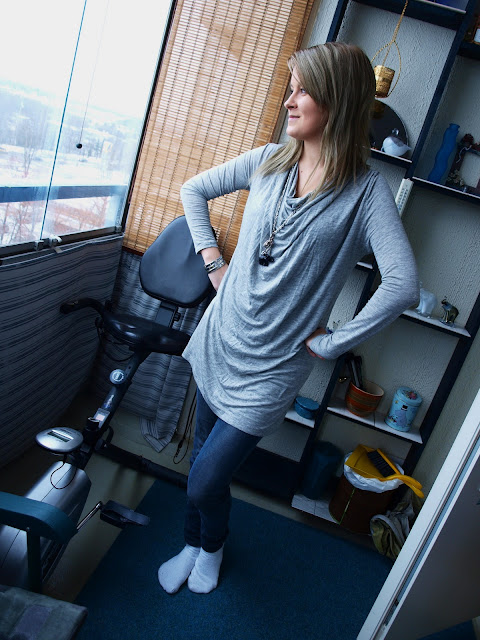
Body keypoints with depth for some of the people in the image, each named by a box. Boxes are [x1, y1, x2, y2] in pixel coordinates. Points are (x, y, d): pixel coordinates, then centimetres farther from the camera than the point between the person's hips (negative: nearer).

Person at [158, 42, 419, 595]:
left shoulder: (366, 191, -13)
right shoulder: (269, 160, 1)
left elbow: (402, 285, -23)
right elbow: (194, 190, 13)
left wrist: (332, 342, -18)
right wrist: (212, 257, 4)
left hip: (272, 366, -4)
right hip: (220, 340, 5)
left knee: (206, 482, 3)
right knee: (202, 455, 20)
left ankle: (213, 546, 42)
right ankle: (192, 545, 51)